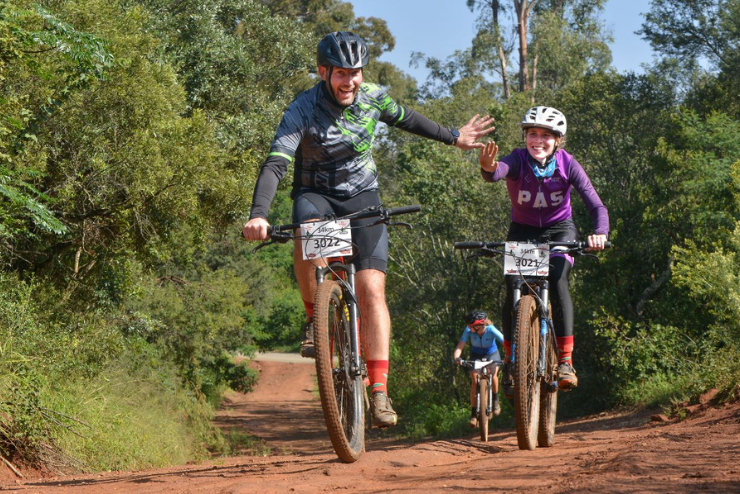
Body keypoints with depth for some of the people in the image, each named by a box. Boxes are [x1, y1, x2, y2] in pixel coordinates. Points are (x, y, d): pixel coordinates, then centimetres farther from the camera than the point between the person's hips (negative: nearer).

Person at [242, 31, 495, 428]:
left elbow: (404, 118, 13)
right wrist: (258, 215, -47)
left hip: (362, 199, 2)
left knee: (371, 290, -14)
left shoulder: (372, 98, -9)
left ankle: (379, 391, -13)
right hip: (315, 195, -2)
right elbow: (275, 164, -32)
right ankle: (314, 317, -12)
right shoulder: (303, 110, -21)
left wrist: (452, 138, 23)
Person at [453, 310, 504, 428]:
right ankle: (474, 414, -10)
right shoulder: (469, 330, -26)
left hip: (492, 355, -1)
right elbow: (460, 346, -32)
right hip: (476, 356, 1)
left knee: (493, 374, -29)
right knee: (474, 380, -17)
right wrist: (456, 358, -52)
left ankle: (495, 399, -1)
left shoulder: (491, 330, -31)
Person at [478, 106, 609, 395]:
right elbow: (497, 173, -48)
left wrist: (600, 233, -48)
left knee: (557, 281, -26)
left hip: (559, 230, -1)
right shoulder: (518, 160, -23)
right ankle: (510, 361, 4)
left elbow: (596, 205, -28)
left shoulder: (567, 165, -21)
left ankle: (565, 361, -24)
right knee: (513, 292, -15)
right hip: (523, 230, 1)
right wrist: (488, 168, -73)